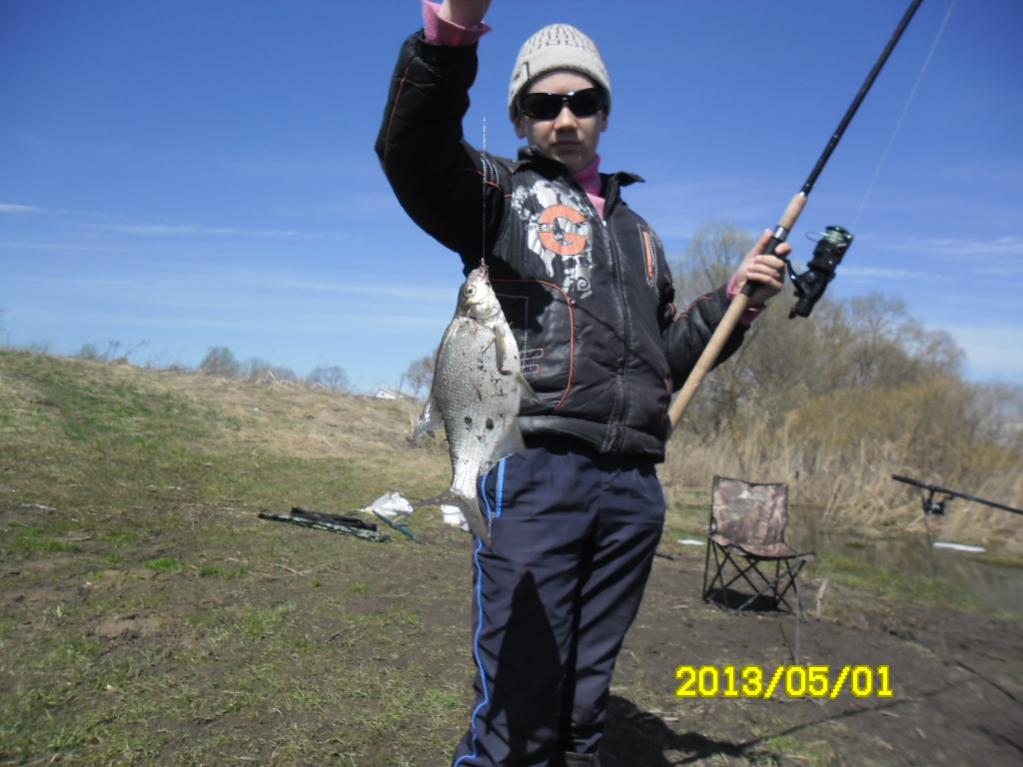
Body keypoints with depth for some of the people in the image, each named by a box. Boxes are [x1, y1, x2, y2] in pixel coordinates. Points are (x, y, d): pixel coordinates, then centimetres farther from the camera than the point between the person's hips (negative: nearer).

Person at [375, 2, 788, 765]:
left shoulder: (635, 231, 26)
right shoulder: (499, 193, 10)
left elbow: (668, 354, 29)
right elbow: (412, 149, -13)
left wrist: (735, 297, 14)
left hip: (634, 484, 6)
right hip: (535, 469, -5)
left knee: (585, 704, 14)